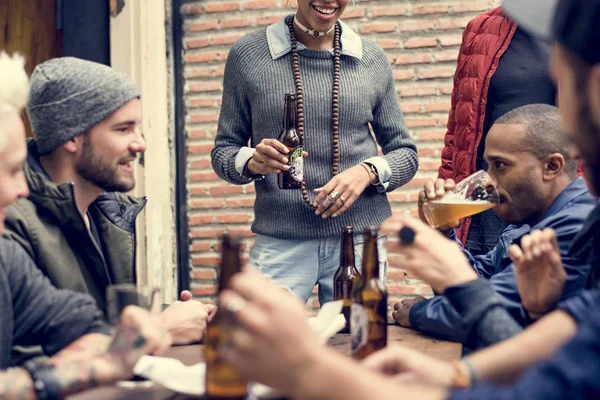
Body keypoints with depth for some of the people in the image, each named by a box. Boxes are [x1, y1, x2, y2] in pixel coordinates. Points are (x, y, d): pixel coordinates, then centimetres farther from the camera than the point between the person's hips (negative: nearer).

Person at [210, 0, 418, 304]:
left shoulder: (372, 59, 5)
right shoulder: (247, 54, 1)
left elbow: (405, 153, 10)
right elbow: (223, 151, 5)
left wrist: (368, 171, -11)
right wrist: (253, 161, -17)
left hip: (360, 240, 2)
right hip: (280, 242, -1)